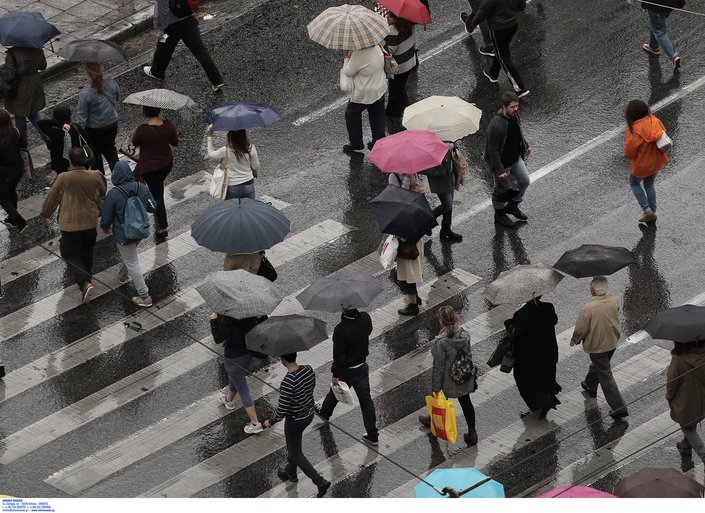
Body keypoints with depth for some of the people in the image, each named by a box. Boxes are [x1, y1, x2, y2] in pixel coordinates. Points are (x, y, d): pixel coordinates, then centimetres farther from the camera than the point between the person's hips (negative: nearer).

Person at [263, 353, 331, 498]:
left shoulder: (287, 382, -37)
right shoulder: (308, 369, -16)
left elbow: (282, 411, -29)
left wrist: (271, 422, -9)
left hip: (295, 420, -7)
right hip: (309, 414, 7)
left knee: (296, 455, 16)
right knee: (293, 443, 33)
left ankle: (320, 482, 14)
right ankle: (291, 472, 55)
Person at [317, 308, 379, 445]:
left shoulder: (340, 329, -31)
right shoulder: (365, 318, -15)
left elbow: (338, 355, -24)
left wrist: (335, 375, -13)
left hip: (346, 371, -4)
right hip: (362, 367, 4)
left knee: (334, 394, 25)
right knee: (366, 400, 13)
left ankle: (323, 414, 53)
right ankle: (373, 435, 18)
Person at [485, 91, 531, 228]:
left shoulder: (514, 116, -7)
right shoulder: (496, 125, -34)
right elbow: (493, 150, -29)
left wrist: (525, 146, 27)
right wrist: (499, 170, -28)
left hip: (516, 158, 8)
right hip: (502, 163, -8)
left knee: (524, 181, 17)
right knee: (502, 189, 10)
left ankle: (512, 206, 39)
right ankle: (499, 214, 35)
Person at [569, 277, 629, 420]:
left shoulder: (588, 308, -30)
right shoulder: (615, 301, -14)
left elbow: (581, 329, -18)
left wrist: (574, 340, 2)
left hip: (596, 346, -6)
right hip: (612, 342, 6)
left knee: (605, 375, 4)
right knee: (597, 365, 32)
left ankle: (619, 408, 5)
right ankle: (590, 386, 57)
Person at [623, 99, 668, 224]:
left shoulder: (634, 131, -32)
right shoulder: (654, 121, -16)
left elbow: (628, 153, -24)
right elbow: (663, 133, 1)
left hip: (641, 164, -5)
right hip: (656, 161, 5)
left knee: (634, 184, 23)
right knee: (649, 185, 27)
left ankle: (647, 210, 16)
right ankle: (653, 212, 34)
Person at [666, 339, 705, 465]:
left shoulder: (678, 358, -32)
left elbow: (671, 383, -18)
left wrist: (669, 398, 3)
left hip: (685, 402, -5)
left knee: (688, 427, 20)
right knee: (692, 425, 31)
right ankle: (686, 446, 53)